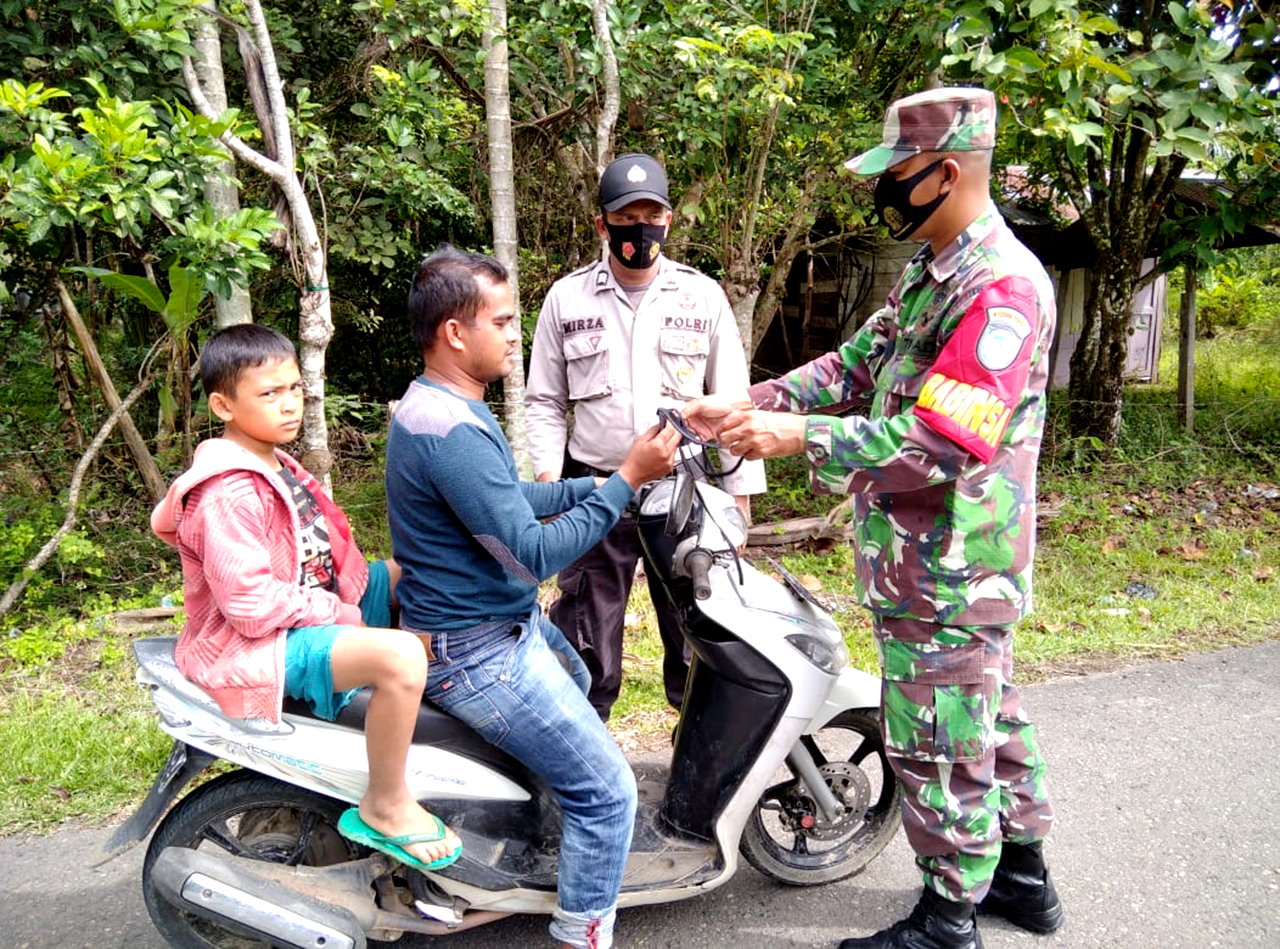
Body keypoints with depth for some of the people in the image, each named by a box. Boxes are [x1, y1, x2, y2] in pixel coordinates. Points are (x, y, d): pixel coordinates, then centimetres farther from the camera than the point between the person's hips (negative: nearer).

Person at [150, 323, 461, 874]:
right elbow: (252, 604, -26)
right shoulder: (229, 493, -22)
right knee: (399, 656, -33)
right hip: (258, 644, -10)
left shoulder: (278, 466, 10)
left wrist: (353, 593, 2)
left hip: (321, 608, 11)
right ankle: (385, 808, -13)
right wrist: (337, 614, -17)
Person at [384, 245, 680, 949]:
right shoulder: (453, 430, -28)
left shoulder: (435, 404, 6)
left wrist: (593, 484, 6)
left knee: (576, 686, 36)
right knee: (608, 793, -5)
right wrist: (625, 481, -24)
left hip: (506, 621, 11)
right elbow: (534, 555, -29)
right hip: (476, 654, -11)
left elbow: (505, 499, 15)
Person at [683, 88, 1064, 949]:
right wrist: (755, 402, -1)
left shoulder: (1002, 287, -21)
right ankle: (1021, 873, 42)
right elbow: (857, 366, 12)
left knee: (940, 744, 5)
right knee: (989, 712, 22)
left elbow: (940, 442, -29)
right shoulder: (932, 272, 12)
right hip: (960, 567, 10)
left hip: (948, 572, -10)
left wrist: (799, 437, -27)